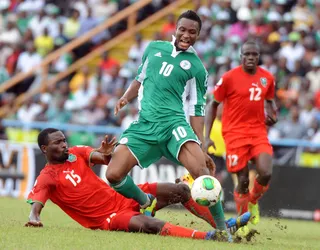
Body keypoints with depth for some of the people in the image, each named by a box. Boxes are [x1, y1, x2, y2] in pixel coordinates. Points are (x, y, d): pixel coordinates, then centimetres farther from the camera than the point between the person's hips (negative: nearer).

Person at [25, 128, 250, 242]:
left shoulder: (76, 153, 8)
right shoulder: (47, 178, -7)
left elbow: (107, 160, -5)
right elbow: (35, 205, -19)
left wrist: (106, 155, -30)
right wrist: (34, 218, -43)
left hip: (122, 197, 7)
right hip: (107, 218, -7)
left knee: (179, 190, -2)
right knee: (148, 225, -35)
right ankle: (209, 238, -47)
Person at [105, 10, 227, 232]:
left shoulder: (196, 67, 5)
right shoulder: (154, 48, 15)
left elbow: (197, 110, 5)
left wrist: (201, 148, -1)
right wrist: (126, 99, 8)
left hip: (173, 123, -4)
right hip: (144, 125, 4)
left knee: (200, 169, -28)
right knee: (114, 175, -10)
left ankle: (223, 229, -18)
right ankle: (145, 203, 21)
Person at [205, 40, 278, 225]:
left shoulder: (267, 78, 6)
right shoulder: (229, 78, -6)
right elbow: (213, 105, 1)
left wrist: (272, 115, 1)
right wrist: (206, 136, -4)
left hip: (258, 132, 3)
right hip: (235, 132, -3)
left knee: (266, 173, -15)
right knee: (243, 180, -6)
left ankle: (253, 201, 17)